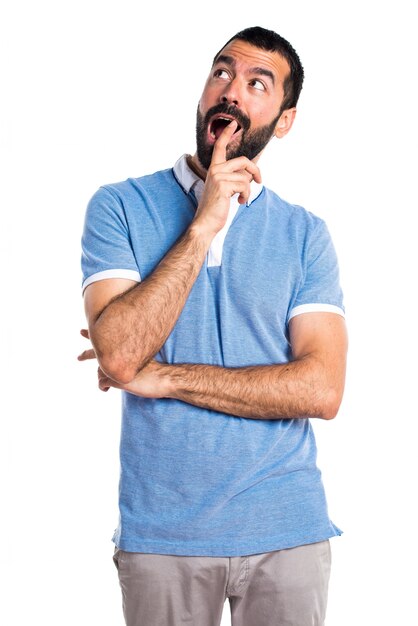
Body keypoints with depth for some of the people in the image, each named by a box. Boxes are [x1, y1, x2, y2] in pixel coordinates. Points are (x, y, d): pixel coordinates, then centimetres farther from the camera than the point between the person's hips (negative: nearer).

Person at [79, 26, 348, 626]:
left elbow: (322, 389, -10)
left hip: (287, 531, 1)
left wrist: (165, 378, -13)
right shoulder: (120, 206, -2)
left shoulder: (305, 234, 1)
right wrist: (204, 224, -17)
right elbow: (119, 352, -16)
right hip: (160, 532, -1)